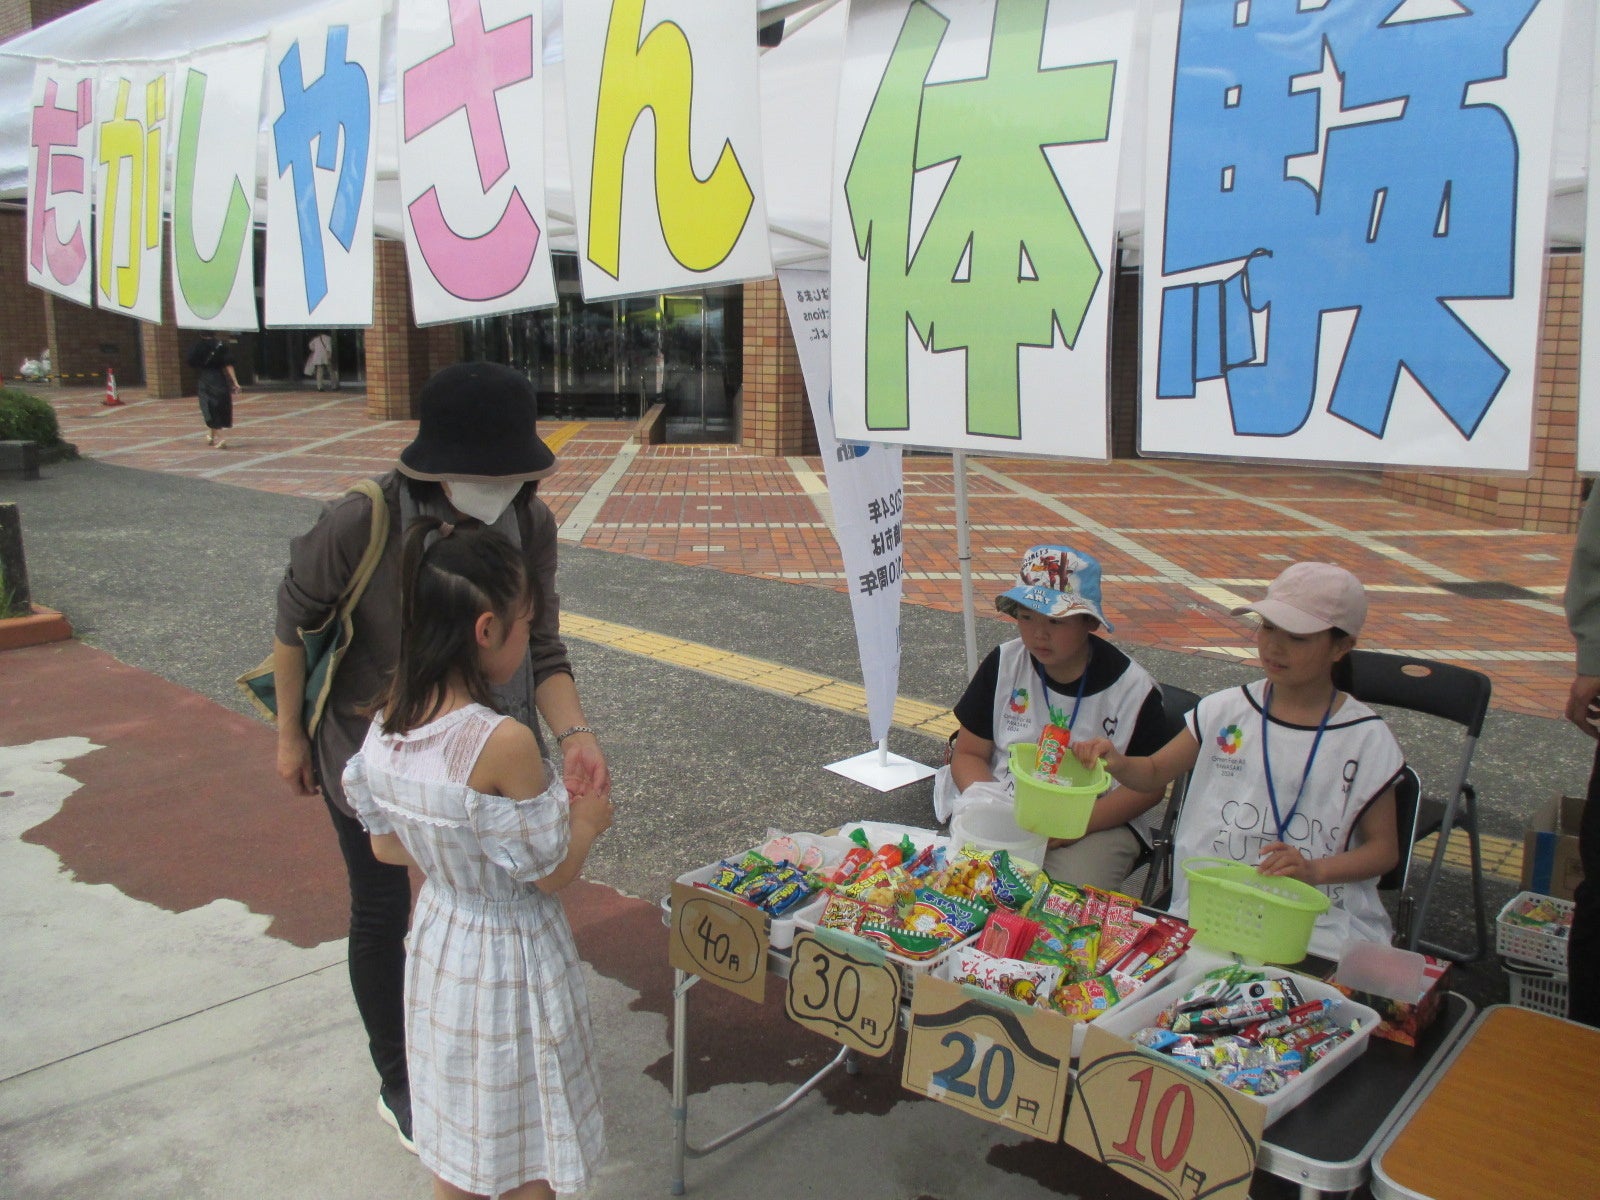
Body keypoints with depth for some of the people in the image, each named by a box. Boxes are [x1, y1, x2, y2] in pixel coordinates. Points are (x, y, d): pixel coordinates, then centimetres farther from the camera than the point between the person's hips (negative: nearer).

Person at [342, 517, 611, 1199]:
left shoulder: (387, 724, -11)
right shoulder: (503, 743, -32)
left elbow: (387, 848, 3)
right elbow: (553, 873, -20)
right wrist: (589, 818, -2)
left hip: (436, 942, 6)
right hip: (510, 958, -6)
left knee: (453, 1139, 26)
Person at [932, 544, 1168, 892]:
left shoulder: (1132, 688, -6)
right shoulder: (1003, 664, 2)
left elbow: (1148, 784, -2)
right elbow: (968, 753, 7)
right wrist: (990, 805, -15)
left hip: (1098, 823, -2)